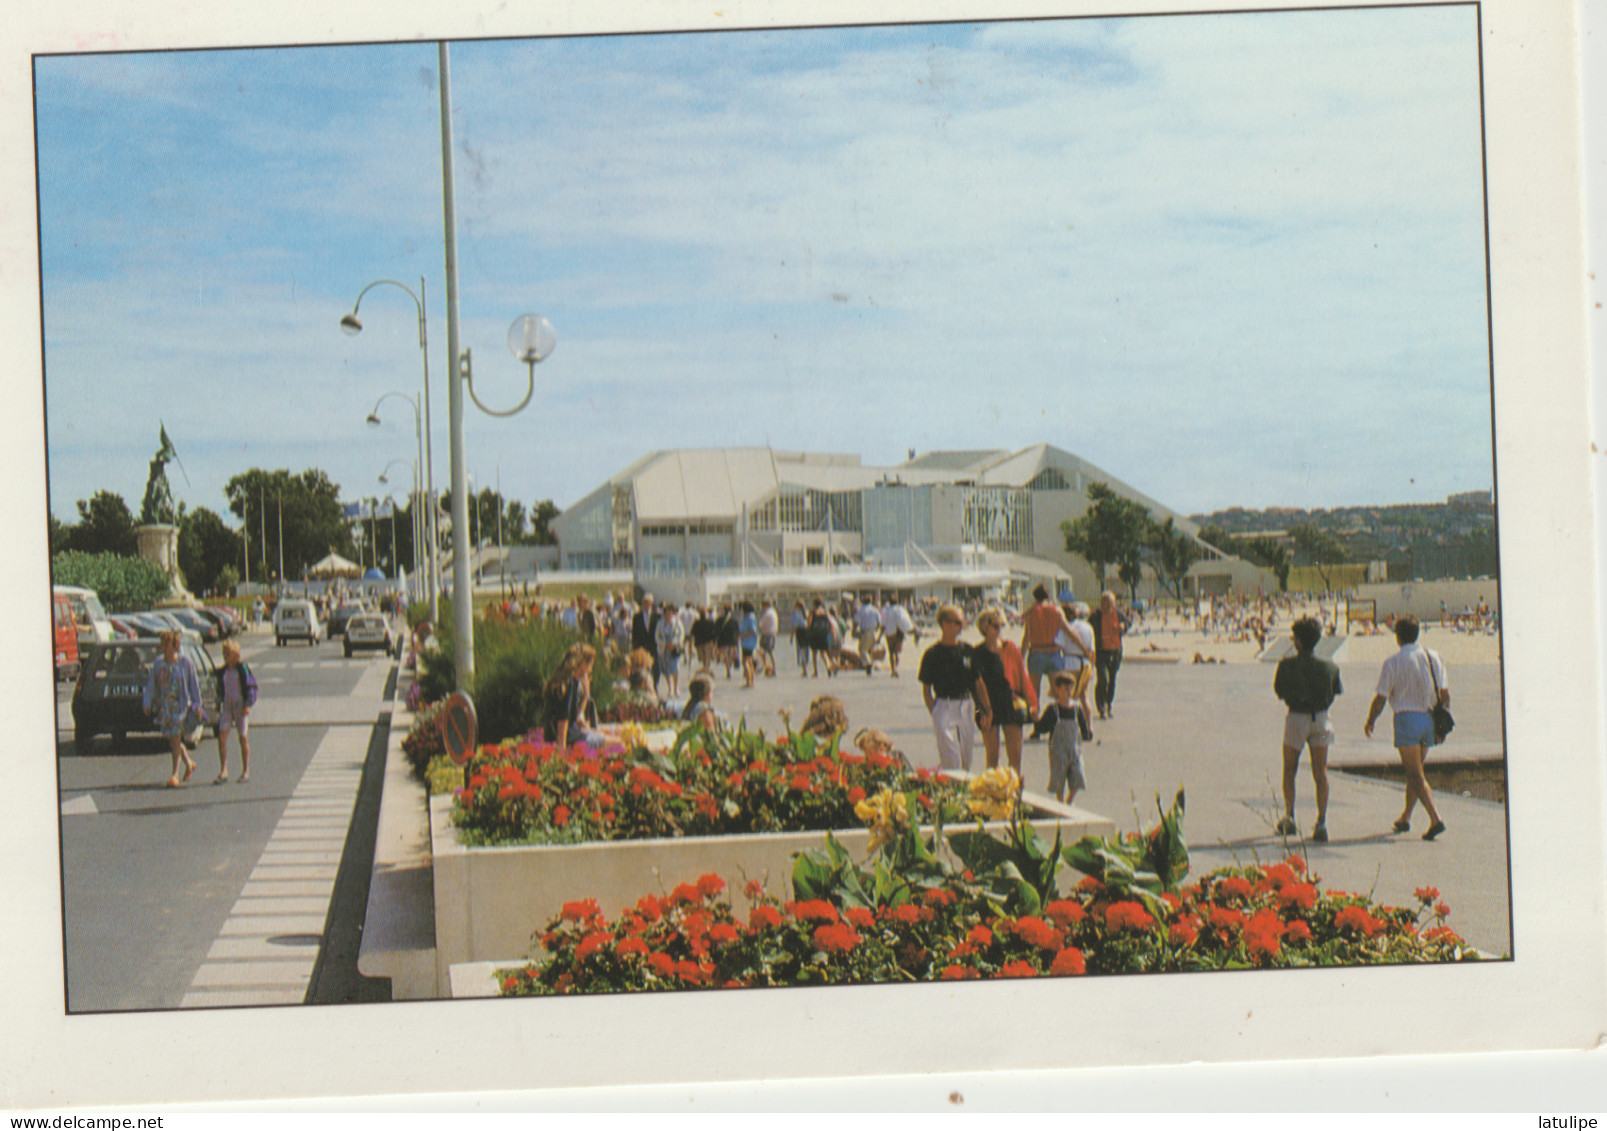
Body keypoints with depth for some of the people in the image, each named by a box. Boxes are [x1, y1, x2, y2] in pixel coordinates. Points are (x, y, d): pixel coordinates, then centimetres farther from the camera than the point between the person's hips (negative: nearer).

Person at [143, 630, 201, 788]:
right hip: (163, 706, 4)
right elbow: (151, 684, 6)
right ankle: (189, 763, 32)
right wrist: (147, 702, -3)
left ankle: (175, 775, -4)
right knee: (171, 739, 10)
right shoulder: (158, 663, 4)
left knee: (175, 739, -9)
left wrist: (196, 704, -1)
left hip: (180, 705, -4)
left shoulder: (184, 662, -5)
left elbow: (193, 684, 1)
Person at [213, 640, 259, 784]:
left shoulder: (242, 668, -5)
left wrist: (248, 705, -13)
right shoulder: (222, 671, 11)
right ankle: (223, 772, -11)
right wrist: (219, 705, 16)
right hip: (227, 705, 4)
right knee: (222, 736, -10)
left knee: (243, 738, 3)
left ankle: (246, 772, 12)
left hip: (240, 704, -4)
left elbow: (252, 686, -5)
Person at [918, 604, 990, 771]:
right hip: (944, 706, -5)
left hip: (966, 706, 5)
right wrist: (934, 713, -7)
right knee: (951, 761, -10)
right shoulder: (932, 654, -4)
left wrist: (986, 709, 7)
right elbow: (926, 689, 0)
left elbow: (978, 683, 13)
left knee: (966, 760, 10)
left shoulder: (967, 650, 8)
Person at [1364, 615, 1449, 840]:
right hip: (1429, 719, 5)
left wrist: (1370, 722, 7)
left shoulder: (1393, 662, -9)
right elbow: (1445, 693, 6)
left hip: (1407, 718, -5)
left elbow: (1380, 698, -7)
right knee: (1414, 772, 18)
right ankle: (1405, 818, 25)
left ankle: (1435, 819, -19)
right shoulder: (1434, 657, 4)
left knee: (1416, 775, -6)